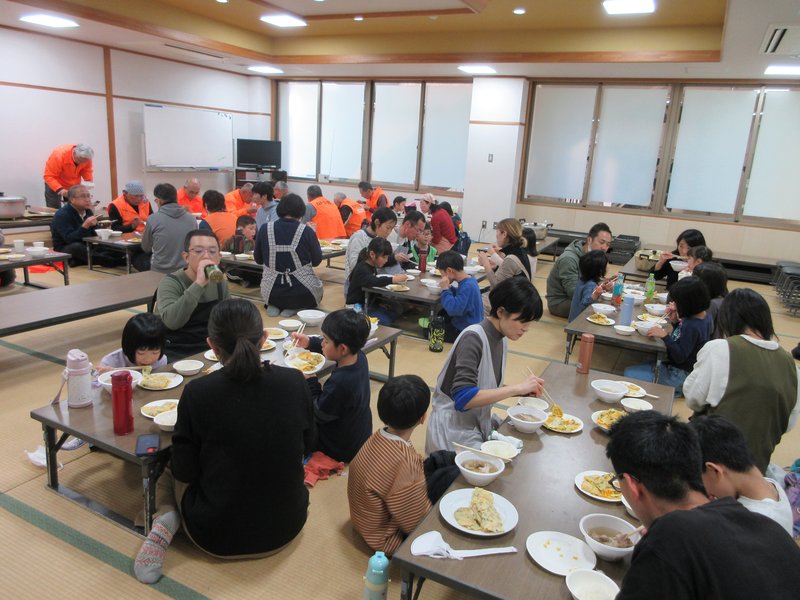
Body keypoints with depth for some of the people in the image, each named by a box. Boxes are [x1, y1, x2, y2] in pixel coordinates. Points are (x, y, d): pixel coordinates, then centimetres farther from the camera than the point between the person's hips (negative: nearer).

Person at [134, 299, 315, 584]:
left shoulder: (197, 393, -20)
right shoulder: (294, 382, -14)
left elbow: (185, 472, -9)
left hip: (216, 536, -2)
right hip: (285, 529, 3)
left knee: (169, 473, 28)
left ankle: (166, 522, 1)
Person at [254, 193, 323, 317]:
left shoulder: (265, 229, -3)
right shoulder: (306, 231, -9)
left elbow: (258, 259, 9)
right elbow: (317, 261, 3)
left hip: (270, 293, 3)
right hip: (303, 293, -3)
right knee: (318, 288, 31)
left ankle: (273, 305, 5)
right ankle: (293, 308, 1)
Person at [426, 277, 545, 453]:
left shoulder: (501, 339, 1)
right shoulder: (473, 338, -22)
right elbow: (463, 398, -29)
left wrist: (522, 390, -5)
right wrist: (517, 388, -26)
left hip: (479, 424, 8)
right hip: (454, 431, -8)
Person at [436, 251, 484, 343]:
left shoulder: (467, 286, -27)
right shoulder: (469, 280, 1)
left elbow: (454, 309, -33)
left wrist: (445, 289, -23)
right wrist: (450, 288, -2)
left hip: (465, 332, -9)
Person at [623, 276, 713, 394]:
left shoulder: (692, 326, -29)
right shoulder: (704, 315, 0)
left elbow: (680, 357, -26)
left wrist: (665, 335, -27)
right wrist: (675, 321, -4)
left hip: (680, 377, -10)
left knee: (629, 373, -12)